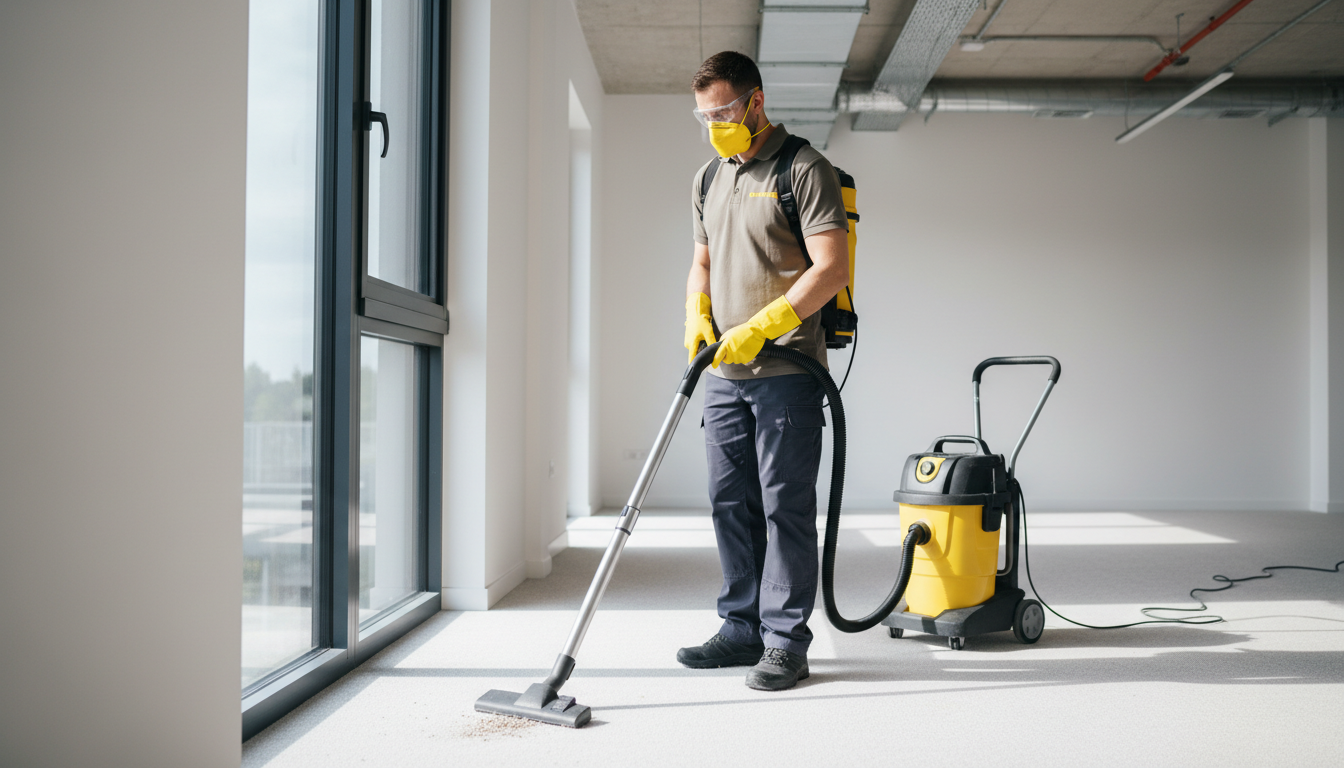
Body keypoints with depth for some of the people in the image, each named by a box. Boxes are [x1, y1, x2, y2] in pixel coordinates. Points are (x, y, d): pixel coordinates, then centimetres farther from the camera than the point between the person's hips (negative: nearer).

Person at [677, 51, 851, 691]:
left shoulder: (803, 169, -7)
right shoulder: (709, 178, 16)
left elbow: (832, 267, -15)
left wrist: (762, 326, -21)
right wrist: (697, 315, 4)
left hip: (785, 371, -7)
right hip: (724, 373, 7)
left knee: (785, 506, -3)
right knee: (731, 504, 10)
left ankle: (786, 640, 5)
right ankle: (742, 628, 20)